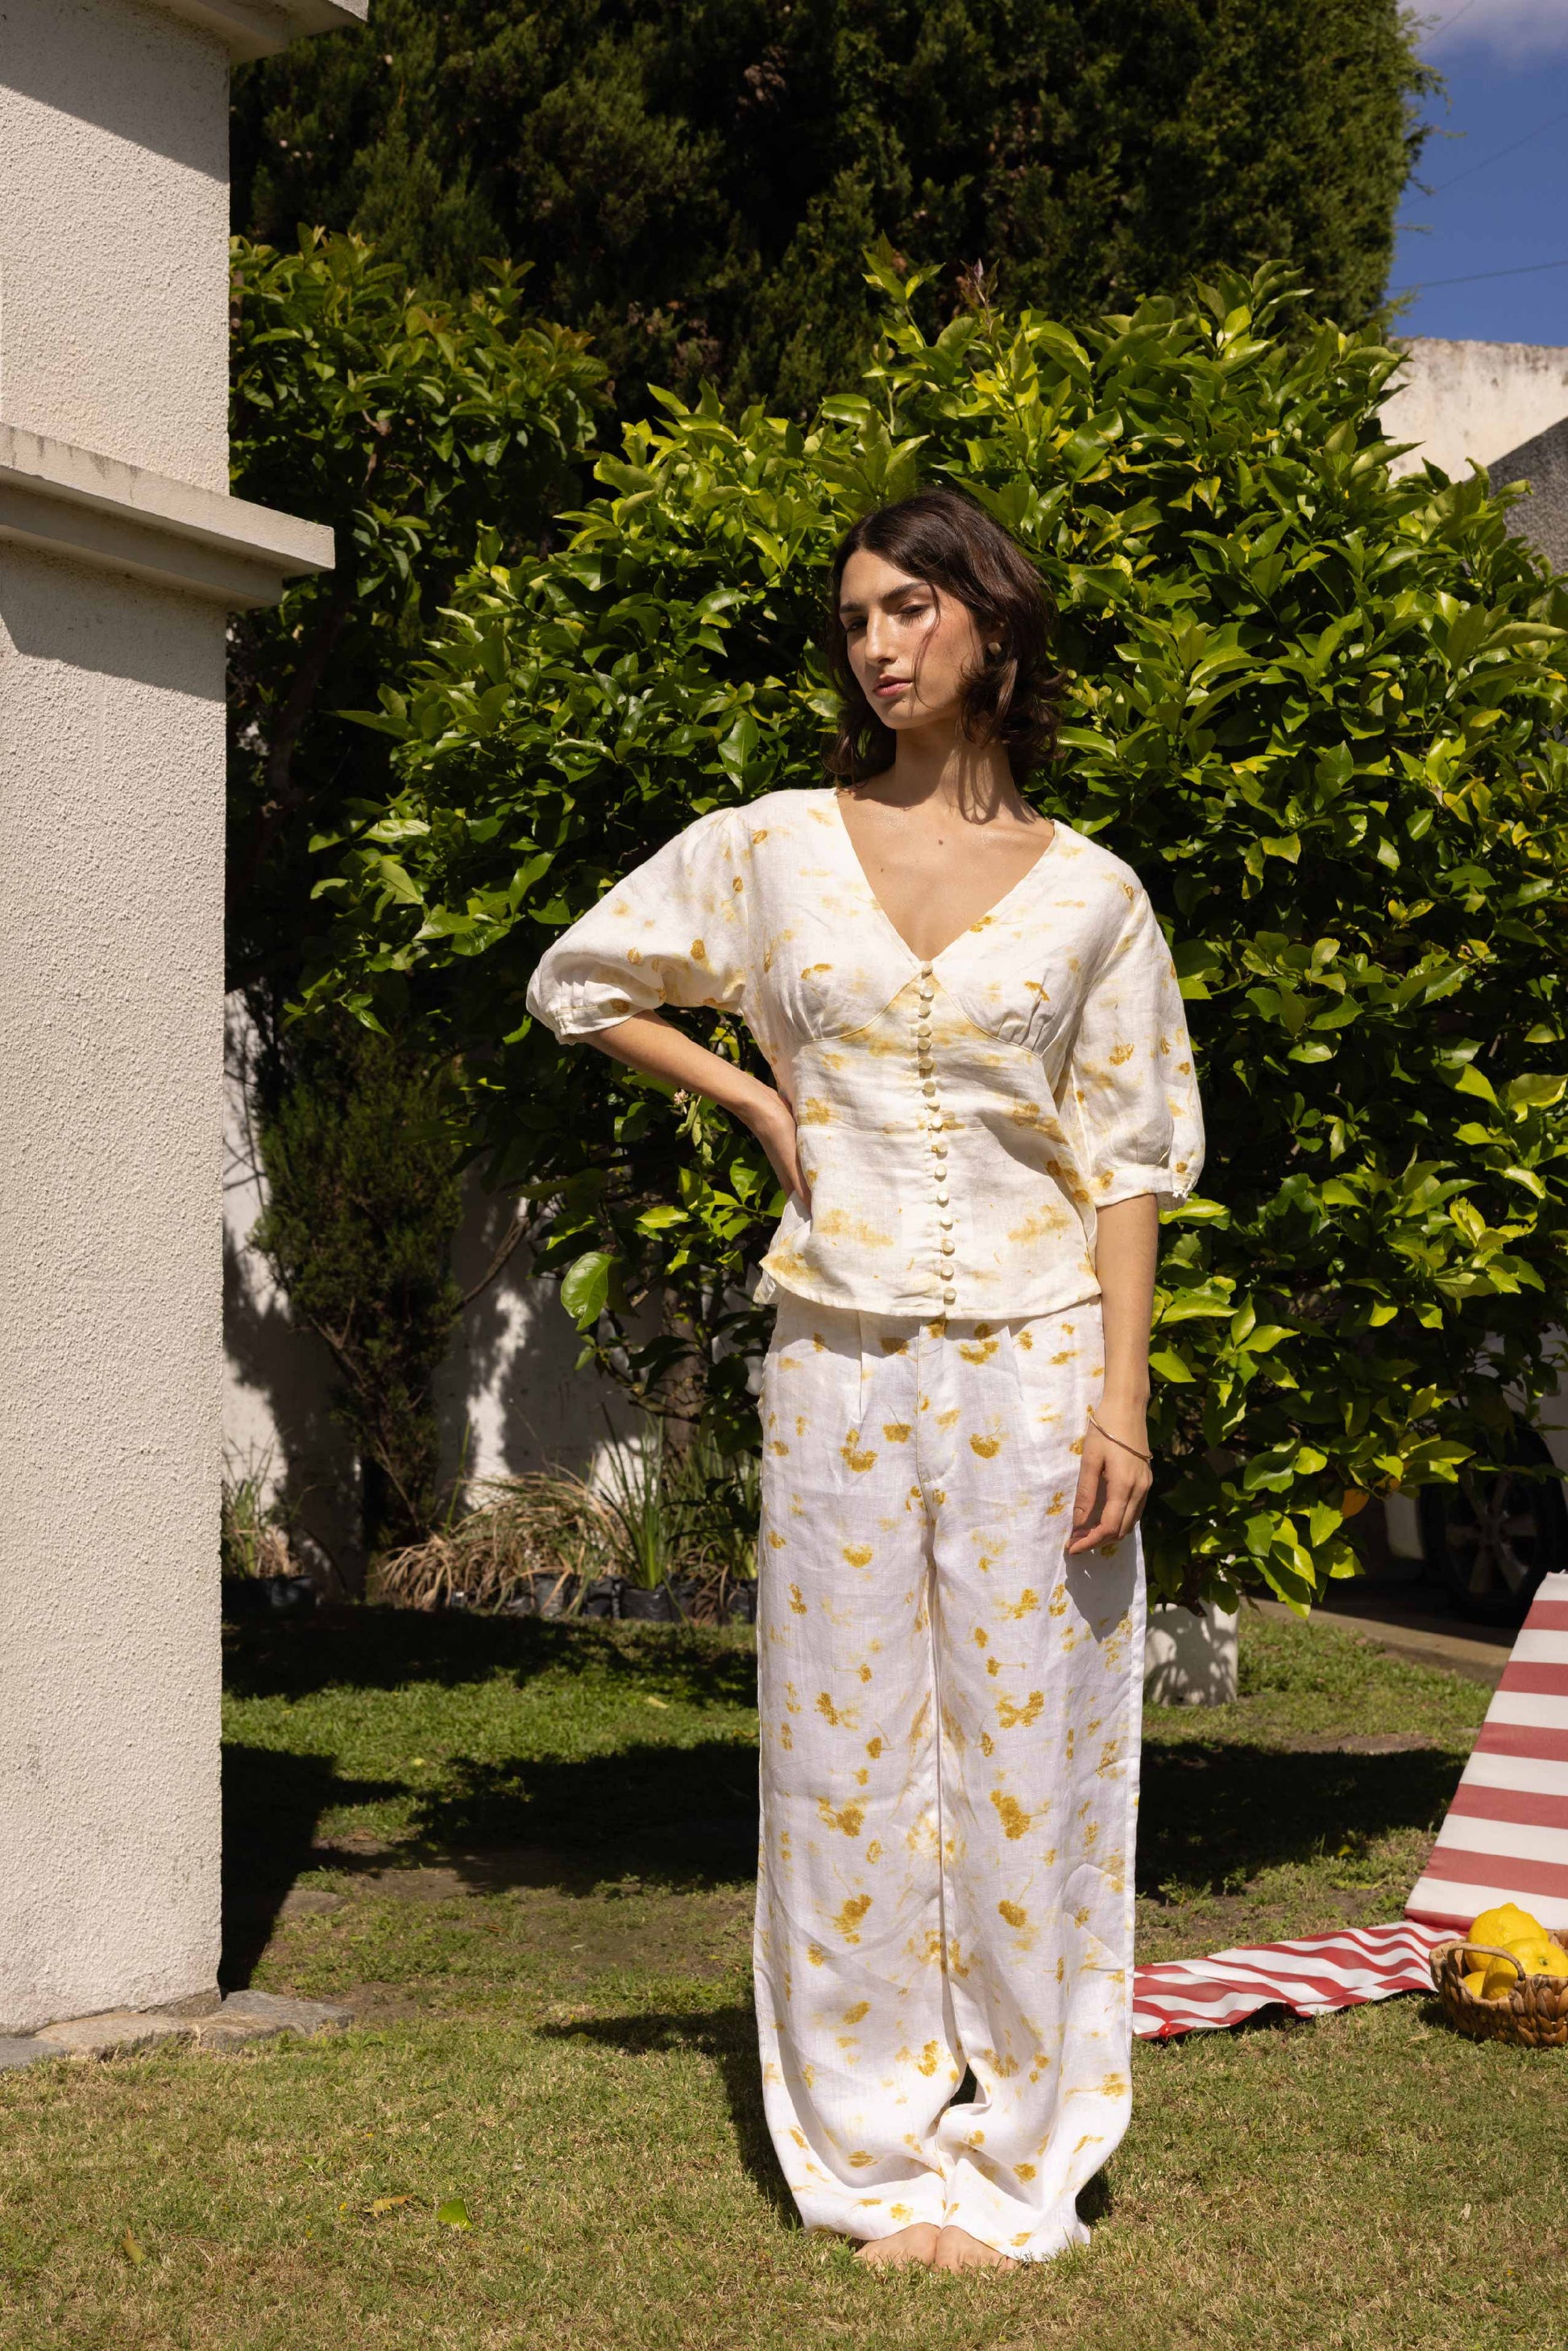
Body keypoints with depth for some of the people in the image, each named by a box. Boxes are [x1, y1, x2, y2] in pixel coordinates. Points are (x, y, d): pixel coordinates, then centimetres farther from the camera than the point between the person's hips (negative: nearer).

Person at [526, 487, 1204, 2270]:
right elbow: (581, 981, 18)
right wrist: (755, 1100, 8)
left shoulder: (1090, 895, 3)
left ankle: (1020, 2158, 15)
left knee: (1029, 1754, 2)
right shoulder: (772, 849, 5)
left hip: (1035, 1359, -1)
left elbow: (1124, 1163, 3)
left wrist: (1123, 1399, -5)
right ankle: (881, 2158, 16)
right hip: (840, 1364, 1)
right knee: (846, 1753, 4)